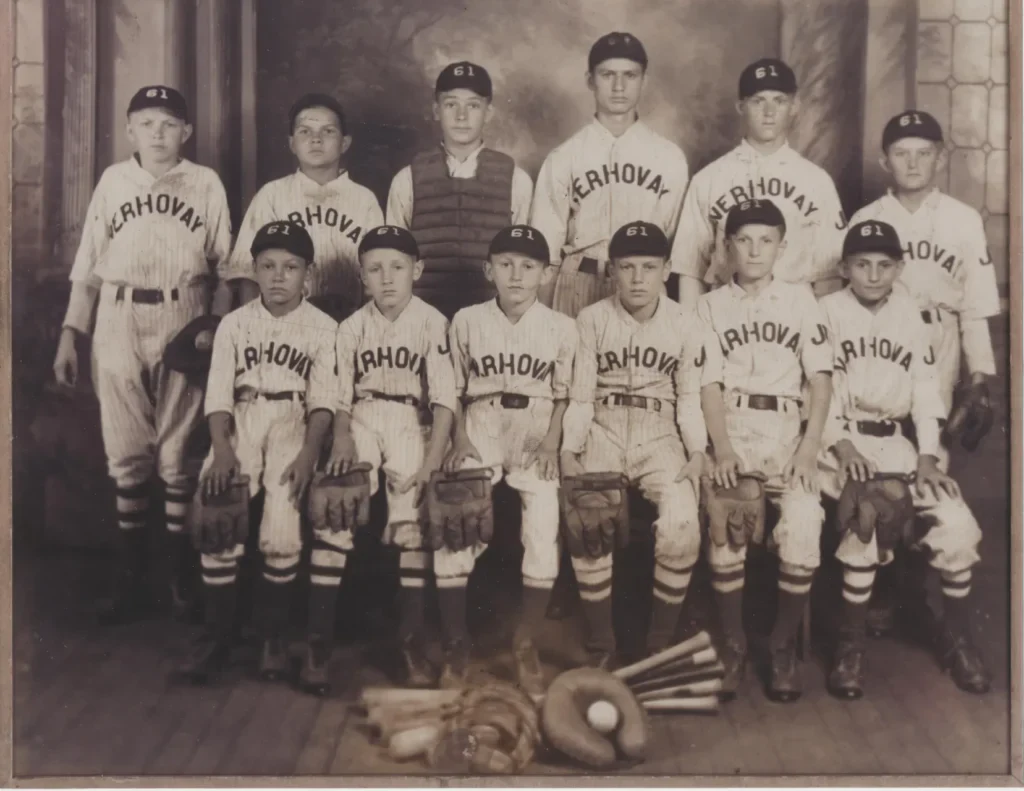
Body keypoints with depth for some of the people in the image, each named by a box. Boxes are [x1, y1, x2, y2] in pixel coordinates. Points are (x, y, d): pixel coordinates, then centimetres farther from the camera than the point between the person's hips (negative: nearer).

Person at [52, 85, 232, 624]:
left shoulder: (206, 184, 5)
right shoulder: (113, 181, 10)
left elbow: (225, 267, 3)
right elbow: (87, 266, 9)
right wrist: (70, 334, 2)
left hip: (183, 327, -2)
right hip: (118, 326, 2)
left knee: (177, 456, 1)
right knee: (127, 457, 5)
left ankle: (182, 579, 11)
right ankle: (128, 581, 14)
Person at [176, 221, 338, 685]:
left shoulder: (323, 328, 3)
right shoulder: (234, 324, 7)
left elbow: (323, 401, -2)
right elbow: (218, 395, 0)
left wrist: (309, 453, -17)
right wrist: (222, 450, -14)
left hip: (293, 424, -1)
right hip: (241, 424, 2)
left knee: (282, 523, -21)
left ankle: (272, 633, -1)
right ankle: (216, 634, -4)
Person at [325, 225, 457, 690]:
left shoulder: (432, 324, -4)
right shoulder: (351, 328, 5)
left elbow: (444, 399, -8)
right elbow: (341, 397, 6)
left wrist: (431, 463, -18)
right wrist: (341, 439, -13)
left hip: (410, 422, -2)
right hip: (362, 421, 2)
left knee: (411, 521, -18)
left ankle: (412, 642, -8)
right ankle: (318, 634, -8)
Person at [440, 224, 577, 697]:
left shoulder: (561, 328, 3)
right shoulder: (466, 321, 4)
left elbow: (563, 396, 7)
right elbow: (453, 390, 10)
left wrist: (552, 442, -8)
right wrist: (459, 439, -3)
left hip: (535, 432, 0)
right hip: (480, 429, 1)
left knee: (543, 528, -18)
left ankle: (526, 646, 1)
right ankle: (455, 642, 2)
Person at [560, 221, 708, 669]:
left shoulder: (686, 325, 3)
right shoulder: (591, 320, 2)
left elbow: (690, 400, 6)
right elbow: (580, 397, 3)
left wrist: (697, 453, -8)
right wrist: (568, 451, -10)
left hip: (660, 436, 0)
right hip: (603, 433, 0)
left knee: (681, 524, -27)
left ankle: (661, 643, -8)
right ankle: (601, 645, -9)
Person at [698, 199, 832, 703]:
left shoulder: (800, 300, 13)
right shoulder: (711, 306, 11)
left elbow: (820, 381, 6)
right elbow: (710, 384, 2)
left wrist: (809, 448, -8)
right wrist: (722, 449, -13)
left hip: (787, 428, 1)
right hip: (730, 426, 0)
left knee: (804, 521, -26)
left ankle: (784, 646, -7)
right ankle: (732, 644, -9)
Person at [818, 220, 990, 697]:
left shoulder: (912, 314, 9)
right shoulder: (826, 312, -1)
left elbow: (926, 389, 7)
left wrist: (927, 457, -4)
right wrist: (841, 446, -18)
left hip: (900, 442, 4)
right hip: (841, 443, -4)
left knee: (958, 525, -14)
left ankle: (956, 638, 9)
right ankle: (850, 646, -12)